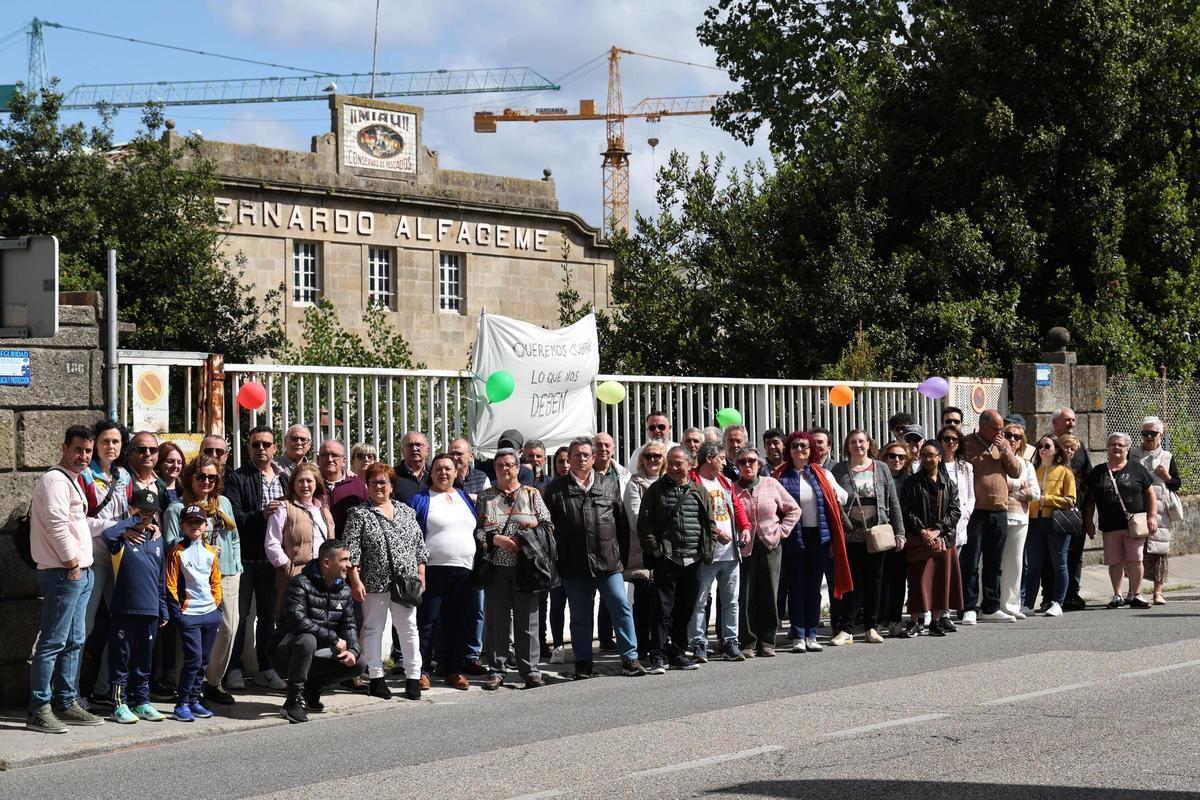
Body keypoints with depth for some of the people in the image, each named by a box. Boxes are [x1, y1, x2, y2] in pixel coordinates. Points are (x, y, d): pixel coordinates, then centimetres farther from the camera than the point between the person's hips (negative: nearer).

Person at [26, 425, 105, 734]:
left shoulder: (73, 481, 20)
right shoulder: (55, 480, -11)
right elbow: (57, 525, -19)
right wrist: (72, 564, -14)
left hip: (81, 572, 10)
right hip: (63, 573, -10)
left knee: (73, 642, 13)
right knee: (53, 643, -9)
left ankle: (67, 704, 19)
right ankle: (39, 711, -6)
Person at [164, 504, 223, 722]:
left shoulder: (211, 552, 11)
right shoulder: (177, 552, -5)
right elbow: (170, 585, -6)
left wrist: (218, 606, 10)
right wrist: (176, 612, -10)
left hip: (211, 614, 5)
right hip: (189, 614, -5)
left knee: (203, 660, 8)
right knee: (193, 658, -12)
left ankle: (194, 701, 17)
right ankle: (182, 704, -4)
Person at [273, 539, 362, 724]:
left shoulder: (344, 590, 7)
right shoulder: (300, 584, -18)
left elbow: (349, 625, 7)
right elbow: (298, 621, -31)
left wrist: (352, 650, -15)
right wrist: (335, 640, -26)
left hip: (314, 655, 7)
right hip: (284, 652, -7)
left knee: (357, 664, -7)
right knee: (307, 640, -39)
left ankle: (310, 687, 11)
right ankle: (293, 700, -25)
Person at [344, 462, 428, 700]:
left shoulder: (406, 512, 12)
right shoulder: (359, 514, 0)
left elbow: (419, 546, 14)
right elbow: (351, 550, -6)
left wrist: (421, 575, 8)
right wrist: (355, 581, -13)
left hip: (405, 582, 3)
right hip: (374, 583, -3)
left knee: (409, 628, 3)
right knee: (373, 629, 4)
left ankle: (413, 678, 8)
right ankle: (376, 678, 10)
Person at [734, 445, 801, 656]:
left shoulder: (772, 484, 5)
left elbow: (794, 510, 11)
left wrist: (782, 531, 3)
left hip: (770, 546, 2)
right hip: (744, 549, -2)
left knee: (769, 595, 3)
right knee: (745, 597, -2)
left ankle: (767, 641, 12)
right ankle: (748, 643, 6)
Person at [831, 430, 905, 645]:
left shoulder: (881, 469, 7)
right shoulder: (839, 470, 2)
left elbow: (893, 503, 8)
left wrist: (899, 532, 3)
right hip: (849, 536, -2)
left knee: (874, 582, 7)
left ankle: (872, 627, 15)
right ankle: (845, 629, 1)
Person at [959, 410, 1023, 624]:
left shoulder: (1003, 444, 13)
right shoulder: (967, 443, -3)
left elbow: (1016, 472, 9)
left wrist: (1005, 451, -5)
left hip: (1000, 511, 5)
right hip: (976, 511, -5)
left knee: (994, 564, 12)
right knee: (971, 563, -4)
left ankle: (990, 607, 20)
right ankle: (969, 608, 0)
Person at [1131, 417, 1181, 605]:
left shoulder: (1167, 457, 11)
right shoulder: (1132, 455, 10)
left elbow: (1177, 484, 13)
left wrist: (1167, 477, -6)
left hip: (1159, 511, 0)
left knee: (1159, 550, -4)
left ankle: (1158, 591, 0)